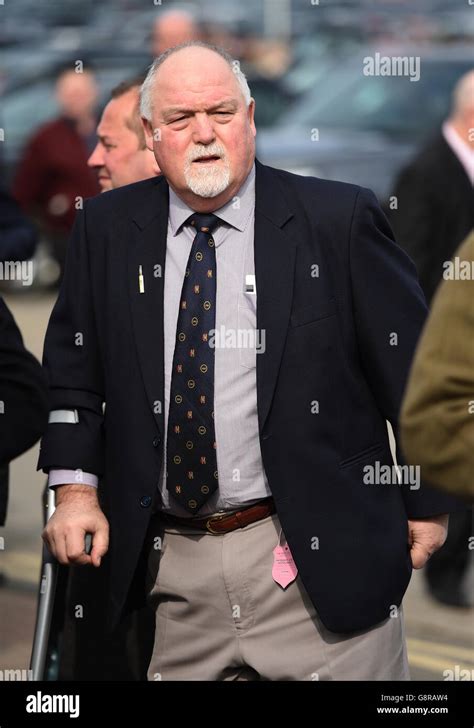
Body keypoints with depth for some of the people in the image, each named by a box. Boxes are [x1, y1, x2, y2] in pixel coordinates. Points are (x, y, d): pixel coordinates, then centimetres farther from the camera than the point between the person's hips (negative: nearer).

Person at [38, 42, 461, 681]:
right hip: (175, 568, 3)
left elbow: (415, 362, 1)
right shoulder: (106, 231, 6)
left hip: (321, 557, -3)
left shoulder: (338, 219, -4)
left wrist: (428, 504, 4)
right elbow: (72, 365, 15)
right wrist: (75, 490, 5)